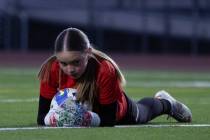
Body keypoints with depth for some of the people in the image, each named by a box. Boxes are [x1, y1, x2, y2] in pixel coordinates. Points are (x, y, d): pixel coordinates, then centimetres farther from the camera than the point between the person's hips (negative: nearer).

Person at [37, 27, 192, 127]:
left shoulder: (106, 70, -46)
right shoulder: (51, 70, -38)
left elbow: (109, 118, -37)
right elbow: (42, 115, -34)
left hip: (120, 112, -3)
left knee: (141, 114, 32)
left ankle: (165, 103, 69)